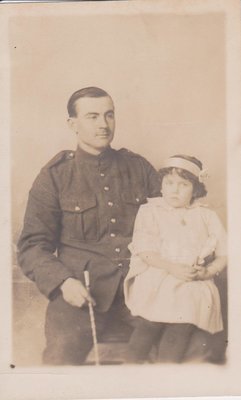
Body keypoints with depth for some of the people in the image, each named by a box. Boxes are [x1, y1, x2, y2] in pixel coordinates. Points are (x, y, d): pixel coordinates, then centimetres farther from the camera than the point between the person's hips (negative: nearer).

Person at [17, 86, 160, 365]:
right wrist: (62, 281, -13)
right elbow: (32, 245, 5)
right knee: (61, 356, -27)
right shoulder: (54, 176, 6)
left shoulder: (139, 168, 14)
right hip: (82, 287, -3)